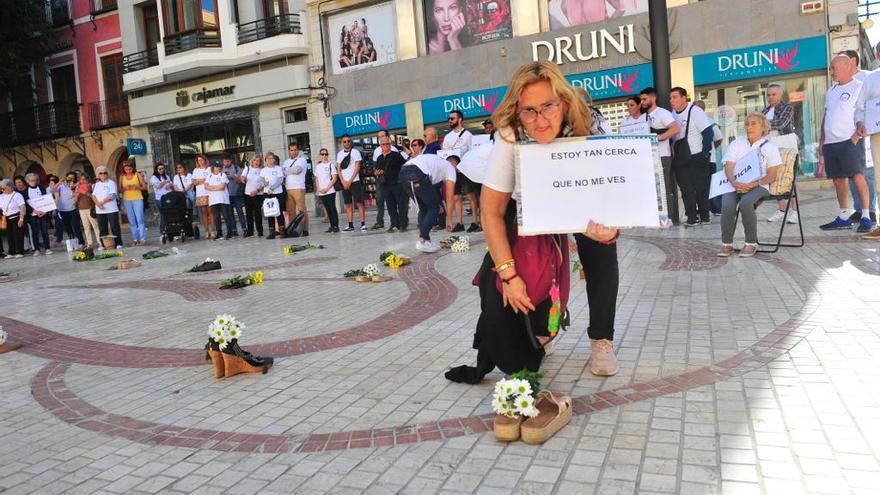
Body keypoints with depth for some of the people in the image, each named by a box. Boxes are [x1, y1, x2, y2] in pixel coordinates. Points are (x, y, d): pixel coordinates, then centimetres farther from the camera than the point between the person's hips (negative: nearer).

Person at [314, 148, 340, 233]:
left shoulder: (331, 165, -1)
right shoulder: (318, 166, 12)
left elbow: (335, 178, -5)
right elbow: (317, 179, 16)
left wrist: (327, 188, -11)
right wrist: (319, 189, 0)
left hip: (330, 191, -4)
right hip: (321, 192, 4)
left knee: (332, 208, -7)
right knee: (328, 209, 7)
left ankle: (336, 226, -5)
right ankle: (332, 226, 12)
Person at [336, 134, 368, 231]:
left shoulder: (355, 152, -1)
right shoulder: (339, 154, 12)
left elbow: (357, 168, -6)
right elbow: (339, 169, 10)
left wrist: (350, 181, -10)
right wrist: (343, 182, -3)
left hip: (354, 181, -4)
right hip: (344, 183, 4)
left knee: (359, 203, -7)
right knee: (348, 204, 5)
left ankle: (363, 224, -7)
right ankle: (350, 225, 8)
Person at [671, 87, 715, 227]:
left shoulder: (695, 112, -10)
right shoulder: (672, 114, 9)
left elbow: (709, 132, -12)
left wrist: (705, 153, -13)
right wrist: (673, 155, 9)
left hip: (696, 157, -6)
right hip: (680, 159, 6)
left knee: (701, 187, 2)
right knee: (686, 188, 4)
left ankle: (705, 216, 12)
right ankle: (692, 217, 8)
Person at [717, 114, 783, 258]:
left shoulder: (769, 147, 10)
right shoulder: (736, 144, 16)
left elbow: (772, 176, 1)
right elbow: (728, 168, 3)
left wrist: (752, 184, -17)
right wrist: (735, 183, -19)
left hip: (759, 186, -2)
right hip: (735, 184, 2)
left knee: (745, 203, -36)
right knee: (727, 205, -31)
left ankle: (751, 244, -22)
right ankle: (727, 244, -16)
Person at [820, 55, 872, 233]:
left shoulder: (858, 87, -1)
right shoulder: (831, 92, 20)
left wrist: (857, 134, -17)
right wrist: (821, 140, 17)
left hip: (849, 141, -7)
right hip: (830, 143, 7)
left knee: (858, 177, -11)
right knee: (838, 180, 9)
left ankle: (866, 217, -7)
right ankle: (844, 217, 15)